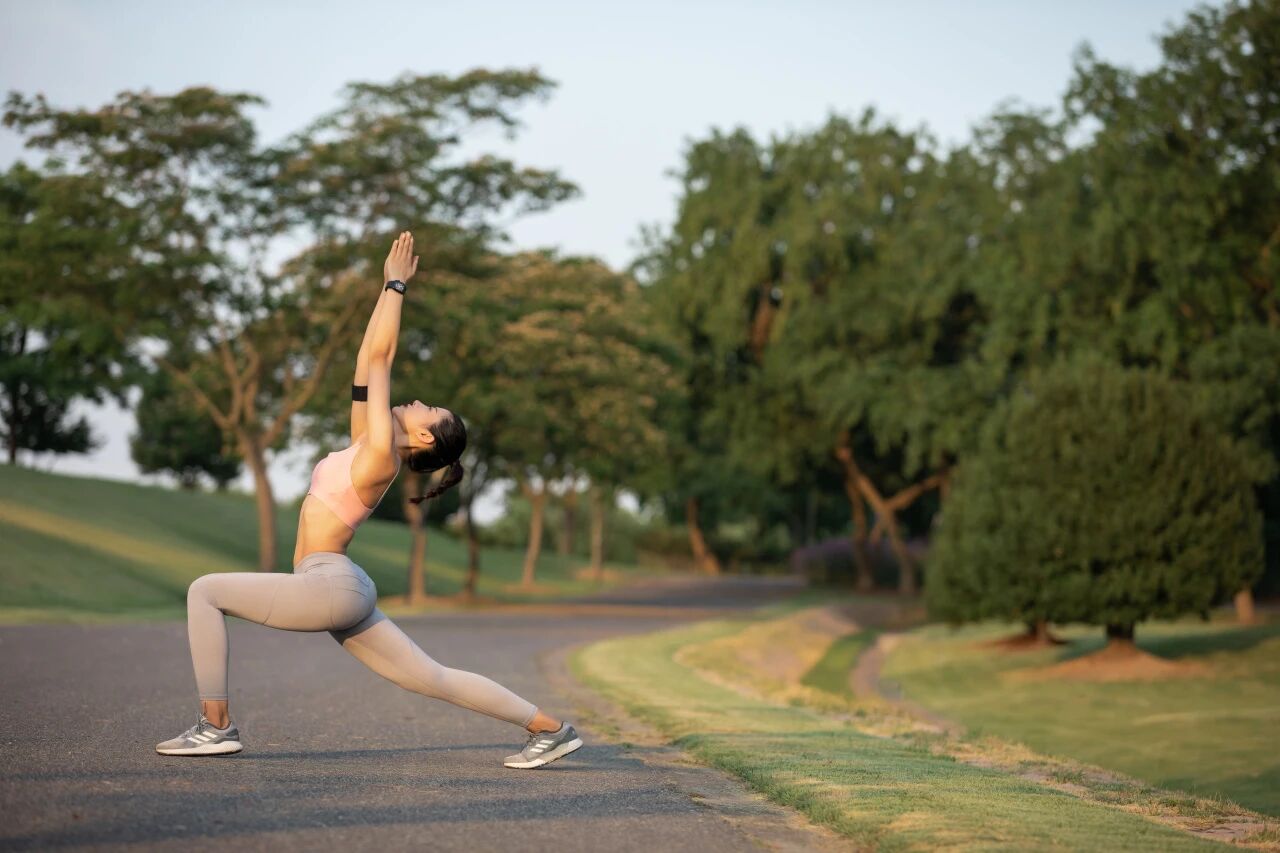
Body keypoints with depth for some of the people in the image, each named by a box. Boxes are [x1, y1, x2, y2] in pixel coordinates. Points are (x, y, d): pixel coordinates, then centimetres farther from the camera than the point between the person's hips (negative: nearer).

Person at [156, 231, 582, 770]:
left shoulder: (382, 456, -11)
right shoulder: (367, 445, 12)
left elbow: (379, 358, -10)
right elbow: (369, 360, 16)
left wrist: (396, 285, -4)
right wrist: (389, 288, 20)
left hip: (330, 586, -10)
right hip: (337, 593, 10)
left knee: (205, 591, -6)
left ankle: (215, 725, -6)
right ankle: (550, 728, 6)